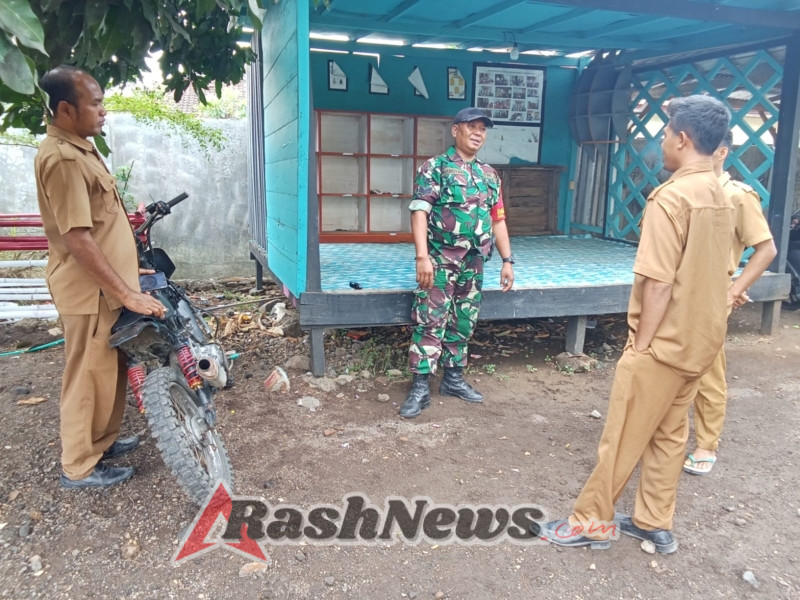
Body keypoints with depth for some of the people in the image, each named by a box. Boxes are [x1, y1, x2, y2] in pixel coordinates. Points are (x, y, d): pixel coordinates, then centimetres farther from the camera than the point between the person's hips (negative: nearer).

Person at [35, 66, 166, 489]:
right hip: (90, 290, -10)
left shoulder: (79, 148, 12)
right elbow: (77, 239, -26)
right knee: (90, 376, 2)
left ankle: (102, 442, 36)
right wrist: (127, 293, -24)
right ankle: (79, 467, 18)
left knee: (111, 369, 19)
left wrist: (127, 273, 23)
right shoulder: (61, 157, -20)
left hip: (105, 285, 10)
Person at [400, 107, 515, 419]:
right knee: (431, 323, -6)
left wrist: (507, 260, 9)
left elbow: (498, 220, 16)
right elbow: (419, 212, -13)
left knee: (463, 324, 13)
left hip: (473, 264, 6)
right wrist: (422, 256, -24)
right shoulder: (435, 167, -4)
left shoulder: (490, 175, 14)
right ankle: (420, 388, 0)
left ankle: (454, 378, 26)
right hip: (440, 261, -6)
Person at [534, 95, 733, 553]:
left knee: (624, 437, 4)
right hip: (700, 340, 8)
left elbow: (659, 283, -23)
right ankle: (655, 523, 29)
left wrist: (641, 344, -13)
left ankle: (591, 521, 18)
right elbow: (708, 273, 13)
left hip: (664, 342, -8)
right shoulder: (721, 198, 7)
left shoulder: (671, 197, -20)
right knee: (670, 433, 17)